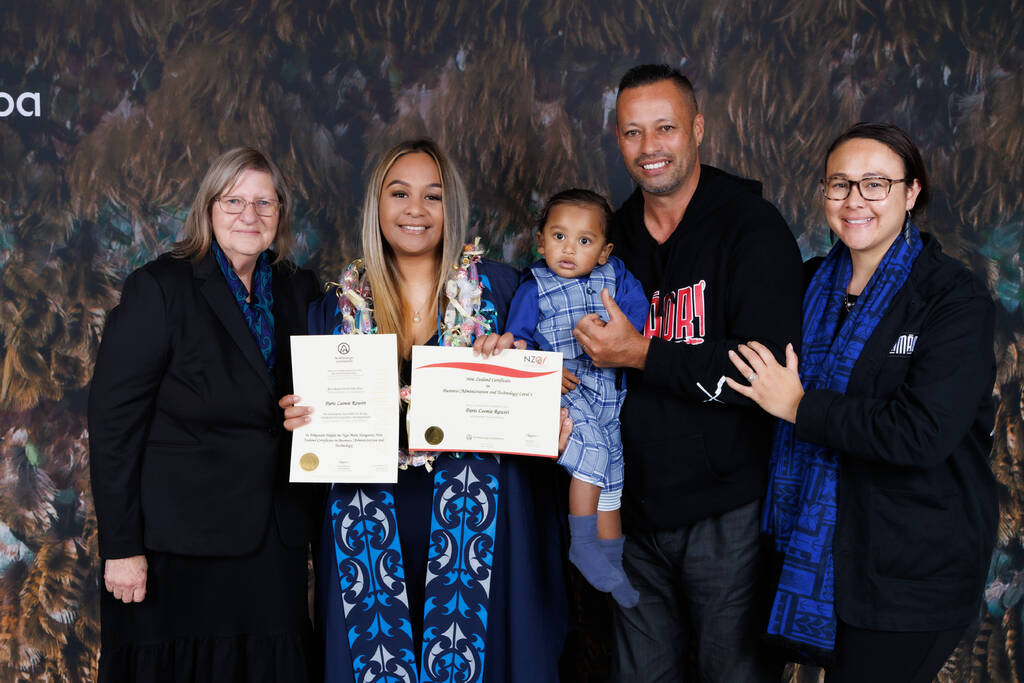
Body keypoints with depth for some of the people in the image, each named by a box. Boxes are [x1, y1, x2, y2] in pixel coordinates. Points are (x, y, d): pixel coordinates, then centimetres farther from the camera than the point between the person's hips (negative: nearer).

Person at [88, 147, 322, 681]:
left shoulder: (299, 291, 9)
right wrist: (120, 548, -14)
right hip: (181, 546, -4)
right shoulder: (159, 288, -7)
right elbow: (113, 421, -11)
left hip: (275, 542, 5)